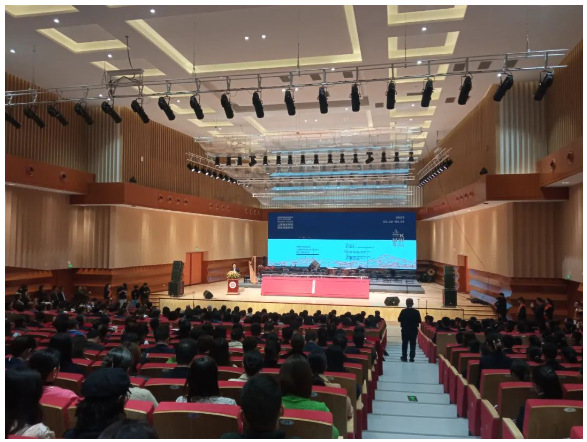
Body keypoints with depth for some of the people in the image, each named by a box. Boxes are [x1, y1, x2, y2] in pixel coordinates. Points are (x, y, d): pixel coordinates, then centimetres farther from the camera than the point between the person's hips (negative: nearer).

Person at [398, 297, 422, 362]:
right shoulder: (416, 312, -9)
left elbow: (399, 320, -7)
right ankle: (411, 358, 5)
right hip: (413, 330, 0)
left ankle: (404, 357, 10)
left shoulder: (403, 311, -10)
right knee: (412, 344, 7)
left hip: (405, 330, 0)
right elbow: (419, 321, -5)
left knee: (404, 344, 9)